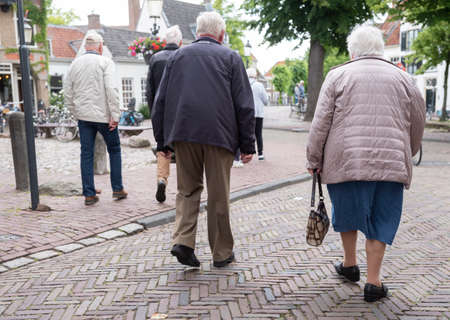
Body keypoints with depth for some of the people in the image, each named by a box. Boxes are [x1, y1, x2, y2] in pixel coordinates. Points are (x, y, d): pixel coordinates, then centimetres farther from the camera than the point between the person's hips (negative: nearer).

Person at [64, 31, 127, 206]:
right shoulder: (105, 62, -6)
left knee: (86, 154, 7)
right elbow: (111, 89, -16)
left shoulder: (75, 64, 10)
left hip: (83, 116, 4)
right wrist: (115, 115, -13)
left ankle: (89, 194, 9)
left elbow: (67, 94, 11)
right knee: (114, 150, 11)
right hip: (103, 115, -4)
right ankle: (117, 189, 13)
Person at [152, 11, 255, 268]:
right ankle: (222, 252, 16)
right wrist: (248, 145, 3)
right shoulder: (231, 57, 6)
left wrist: (162, 140, 15)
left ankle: (183, 240, -1)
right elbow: (245, 105, 0)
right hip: (219, 135, -2)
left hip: (183, 133, 2)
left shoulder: (178, 56, 13)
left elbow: (160, 101, 10)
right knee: (219, 196, 6)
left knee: (188, 190, 15)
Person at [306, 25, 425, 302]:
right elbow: (417, 126, 15)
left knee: (347, 211, 19)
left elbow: (321, 123, -2)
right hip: (390, 163, 2)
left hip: (346, 160, -1)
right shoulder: (403, 78, 10)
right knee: (381, 220, 11)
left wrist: (314, 160, 7)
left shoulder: (338, 75, 2)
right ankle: (373, 282, 14)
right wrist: (404, 156, 30)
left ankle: (350, 264, 34)